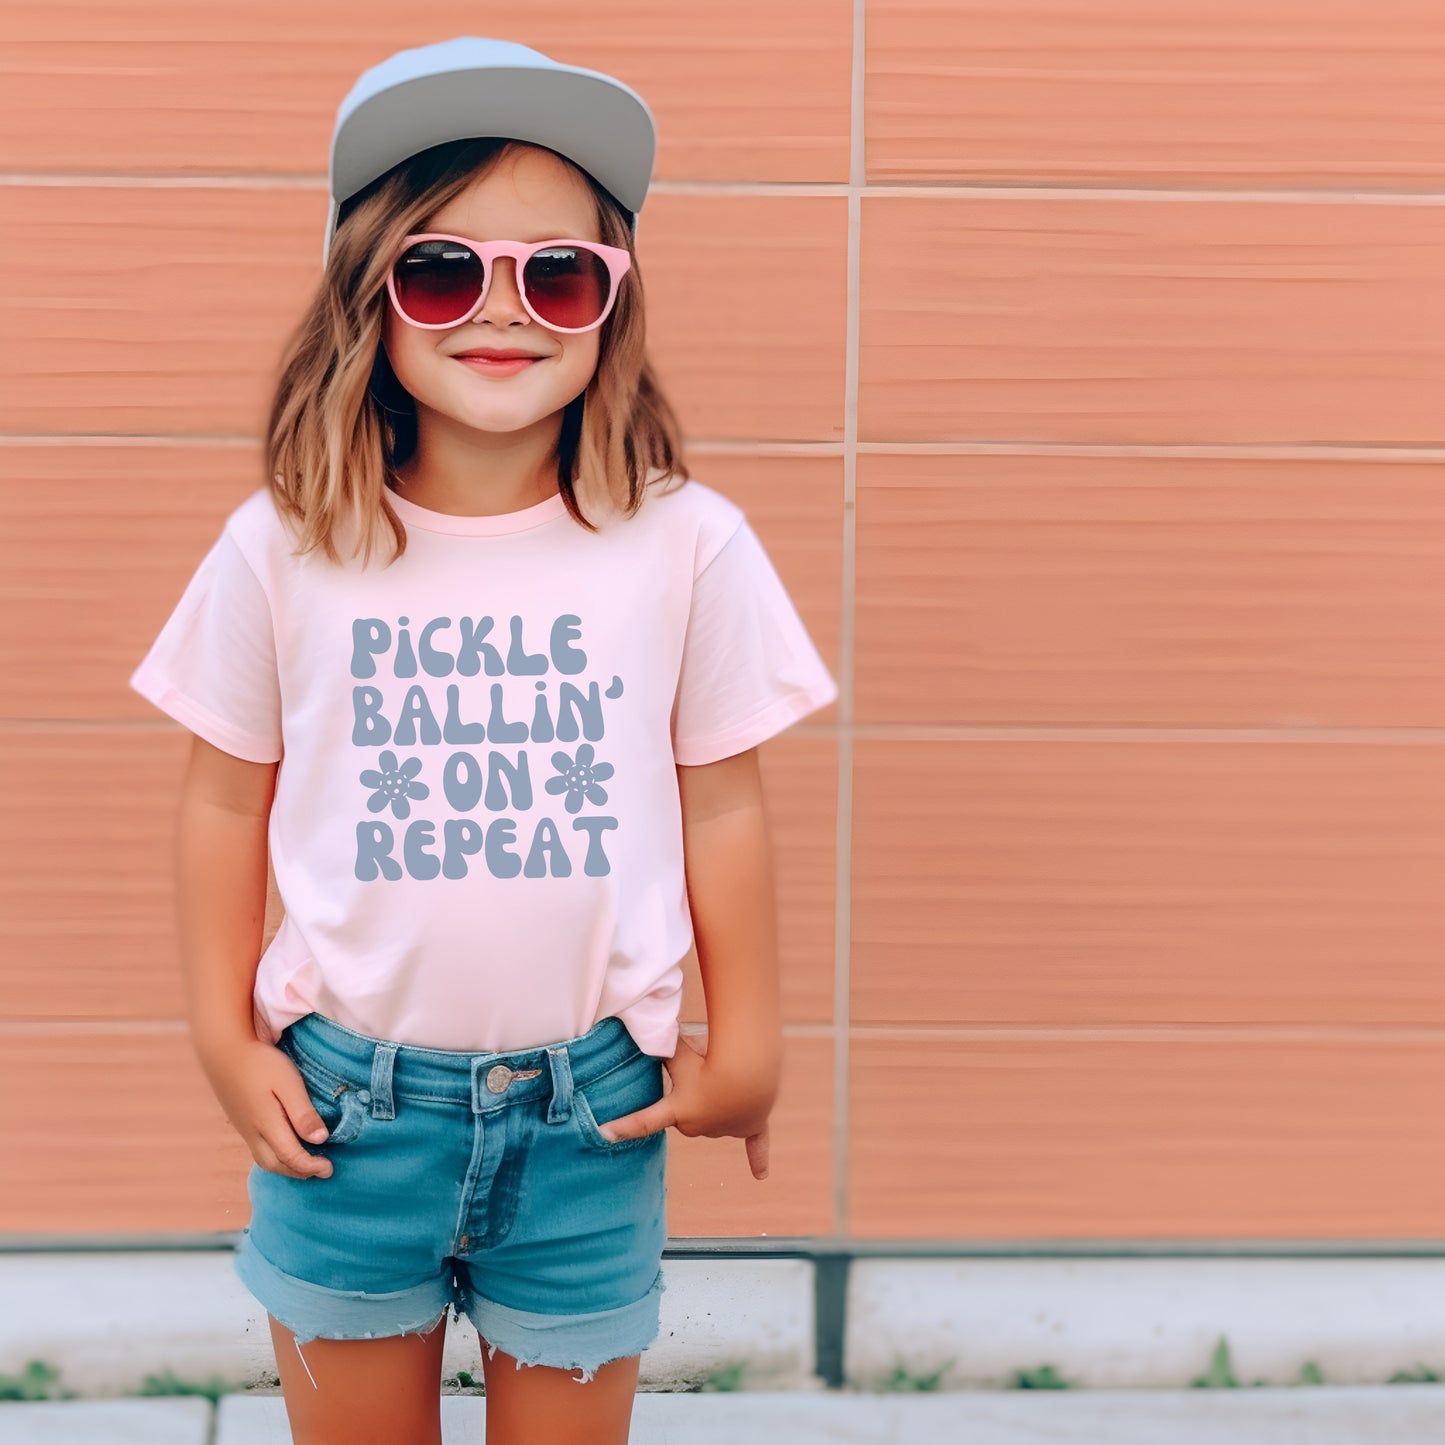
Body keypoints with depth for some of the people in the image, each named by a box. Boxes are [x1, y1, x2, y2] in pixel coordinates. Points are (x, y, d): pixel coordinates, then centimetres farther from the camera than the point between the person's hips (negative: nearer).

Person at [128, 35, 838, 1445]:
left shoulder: (688, 544, -7)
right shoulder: (281, 549, -6)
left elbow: (720, 805, 0)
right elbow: (226, 802, 4)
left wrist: (743, 1048, 5)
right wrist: (226, 1040, 4)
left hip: (593, 1112, 0)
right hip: (346, 1100, 1)